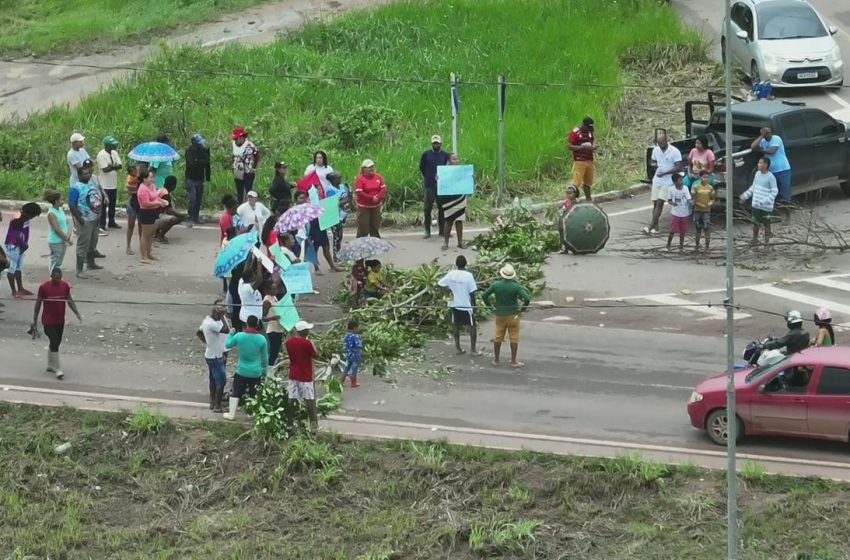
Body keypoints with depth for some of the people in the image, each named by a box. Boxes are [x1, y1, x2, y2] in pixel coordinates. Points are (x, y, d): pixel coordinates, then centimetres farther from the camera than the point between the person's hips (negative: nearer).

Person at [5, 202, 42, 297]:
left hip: (20, 246, 10)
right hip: (13, 246, -10)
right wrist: (24, 245, -12)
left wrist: (25, 244, 1)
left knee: (18, 268, 18)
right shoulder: (17, 219, -24)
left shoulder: (25, 218, 3)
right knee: (12, 268, -1)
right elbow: (17, 235, -22)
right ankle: (14, 291, 3)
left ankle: (20, 289, 27)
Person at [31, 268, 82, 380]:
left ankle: (50, 365, 30)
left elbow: (70, 301, 7)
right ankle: (57, 369, -7)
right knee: (54, 343, -12)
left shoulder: (65, 286, 0)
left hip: (60, 320, 5)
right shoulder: (44, 287, -11)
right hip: (48, 321, -5)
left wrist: (77, 313, -5)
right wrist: (34, 320, 0)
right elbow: (38, 303, -3)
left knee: (55, 343, 14)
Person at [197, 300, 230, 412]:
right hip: (216, 357, -10)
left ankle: (212, 403, 29)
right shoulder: (211, 323, -27)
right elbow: (226, 330, -35)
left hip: (211, 355, 10)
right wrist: (222, 316, -28)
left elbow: (199, 332, 18)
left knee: (213, 380, 19)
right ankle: (217, 406, 1)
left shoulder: (207, 320, 4)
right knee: (221, 381, -4)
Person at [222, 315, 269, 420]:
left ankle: (231, 414, 16)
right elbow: (264, 357, -1)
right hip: (256, 372, 0)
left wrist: (231, 333, 22)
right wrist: (265, 370, 13)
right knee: (254, 394, 12)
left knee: (235, 392, 13)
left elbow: (227, 345, 7)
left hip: (241, 371, 0)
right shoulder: (261, 339, -11)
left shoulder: (239, 336, -12)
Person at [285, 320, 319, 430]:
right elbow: (316, 356, -8)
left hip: (293, 375, 6)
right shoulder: (307, 343, -19)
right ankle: (313, 423, 2)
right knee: (309, 400, 1)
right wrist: (312, 345, 6)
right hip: (305, 376, -6)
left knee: (292, 399, 11)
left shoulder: (289, 341, -1)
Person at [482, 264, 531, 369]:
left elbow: (484, 295, -4)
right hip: (513, 315, -3)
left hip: (500, 315, 3)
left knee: (498, 337, 14)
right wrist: (522, 309, -6)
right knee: (514, 338, 6)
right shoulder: (516, 286, -15)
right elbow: (527, 298, -22)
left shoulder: (495, 285, -8)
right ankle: (513, 361, 8)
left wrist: (491, 307, 5)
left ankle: (496, 360, 21)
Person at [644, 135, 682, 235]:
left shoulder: (675, 152, -13)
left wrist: (664, 173, -21)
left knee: (660, 203, -12)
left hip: (668, 181, -6)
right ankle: (655, 227, 10)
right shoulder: (656, 150, 5)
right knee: (655, 203, 4)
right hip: (657, 180, 6)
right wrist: (654, 165, -6)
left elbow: (678, 168, -14)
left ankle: (650, 227, -16)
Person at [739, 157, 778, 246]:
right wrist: (745, 196, 9)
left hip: (766, 207, -6)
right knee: (755, 223, 13)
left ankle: (766, 240, 20)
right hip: (756, 205, 6)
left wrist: (764, 202, -24)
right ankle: (755, 239, 25)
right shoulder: (757, 174, 5)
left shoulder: (771, 177, -16)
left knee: (766, 224, 7)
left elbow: (774, 192, -16)